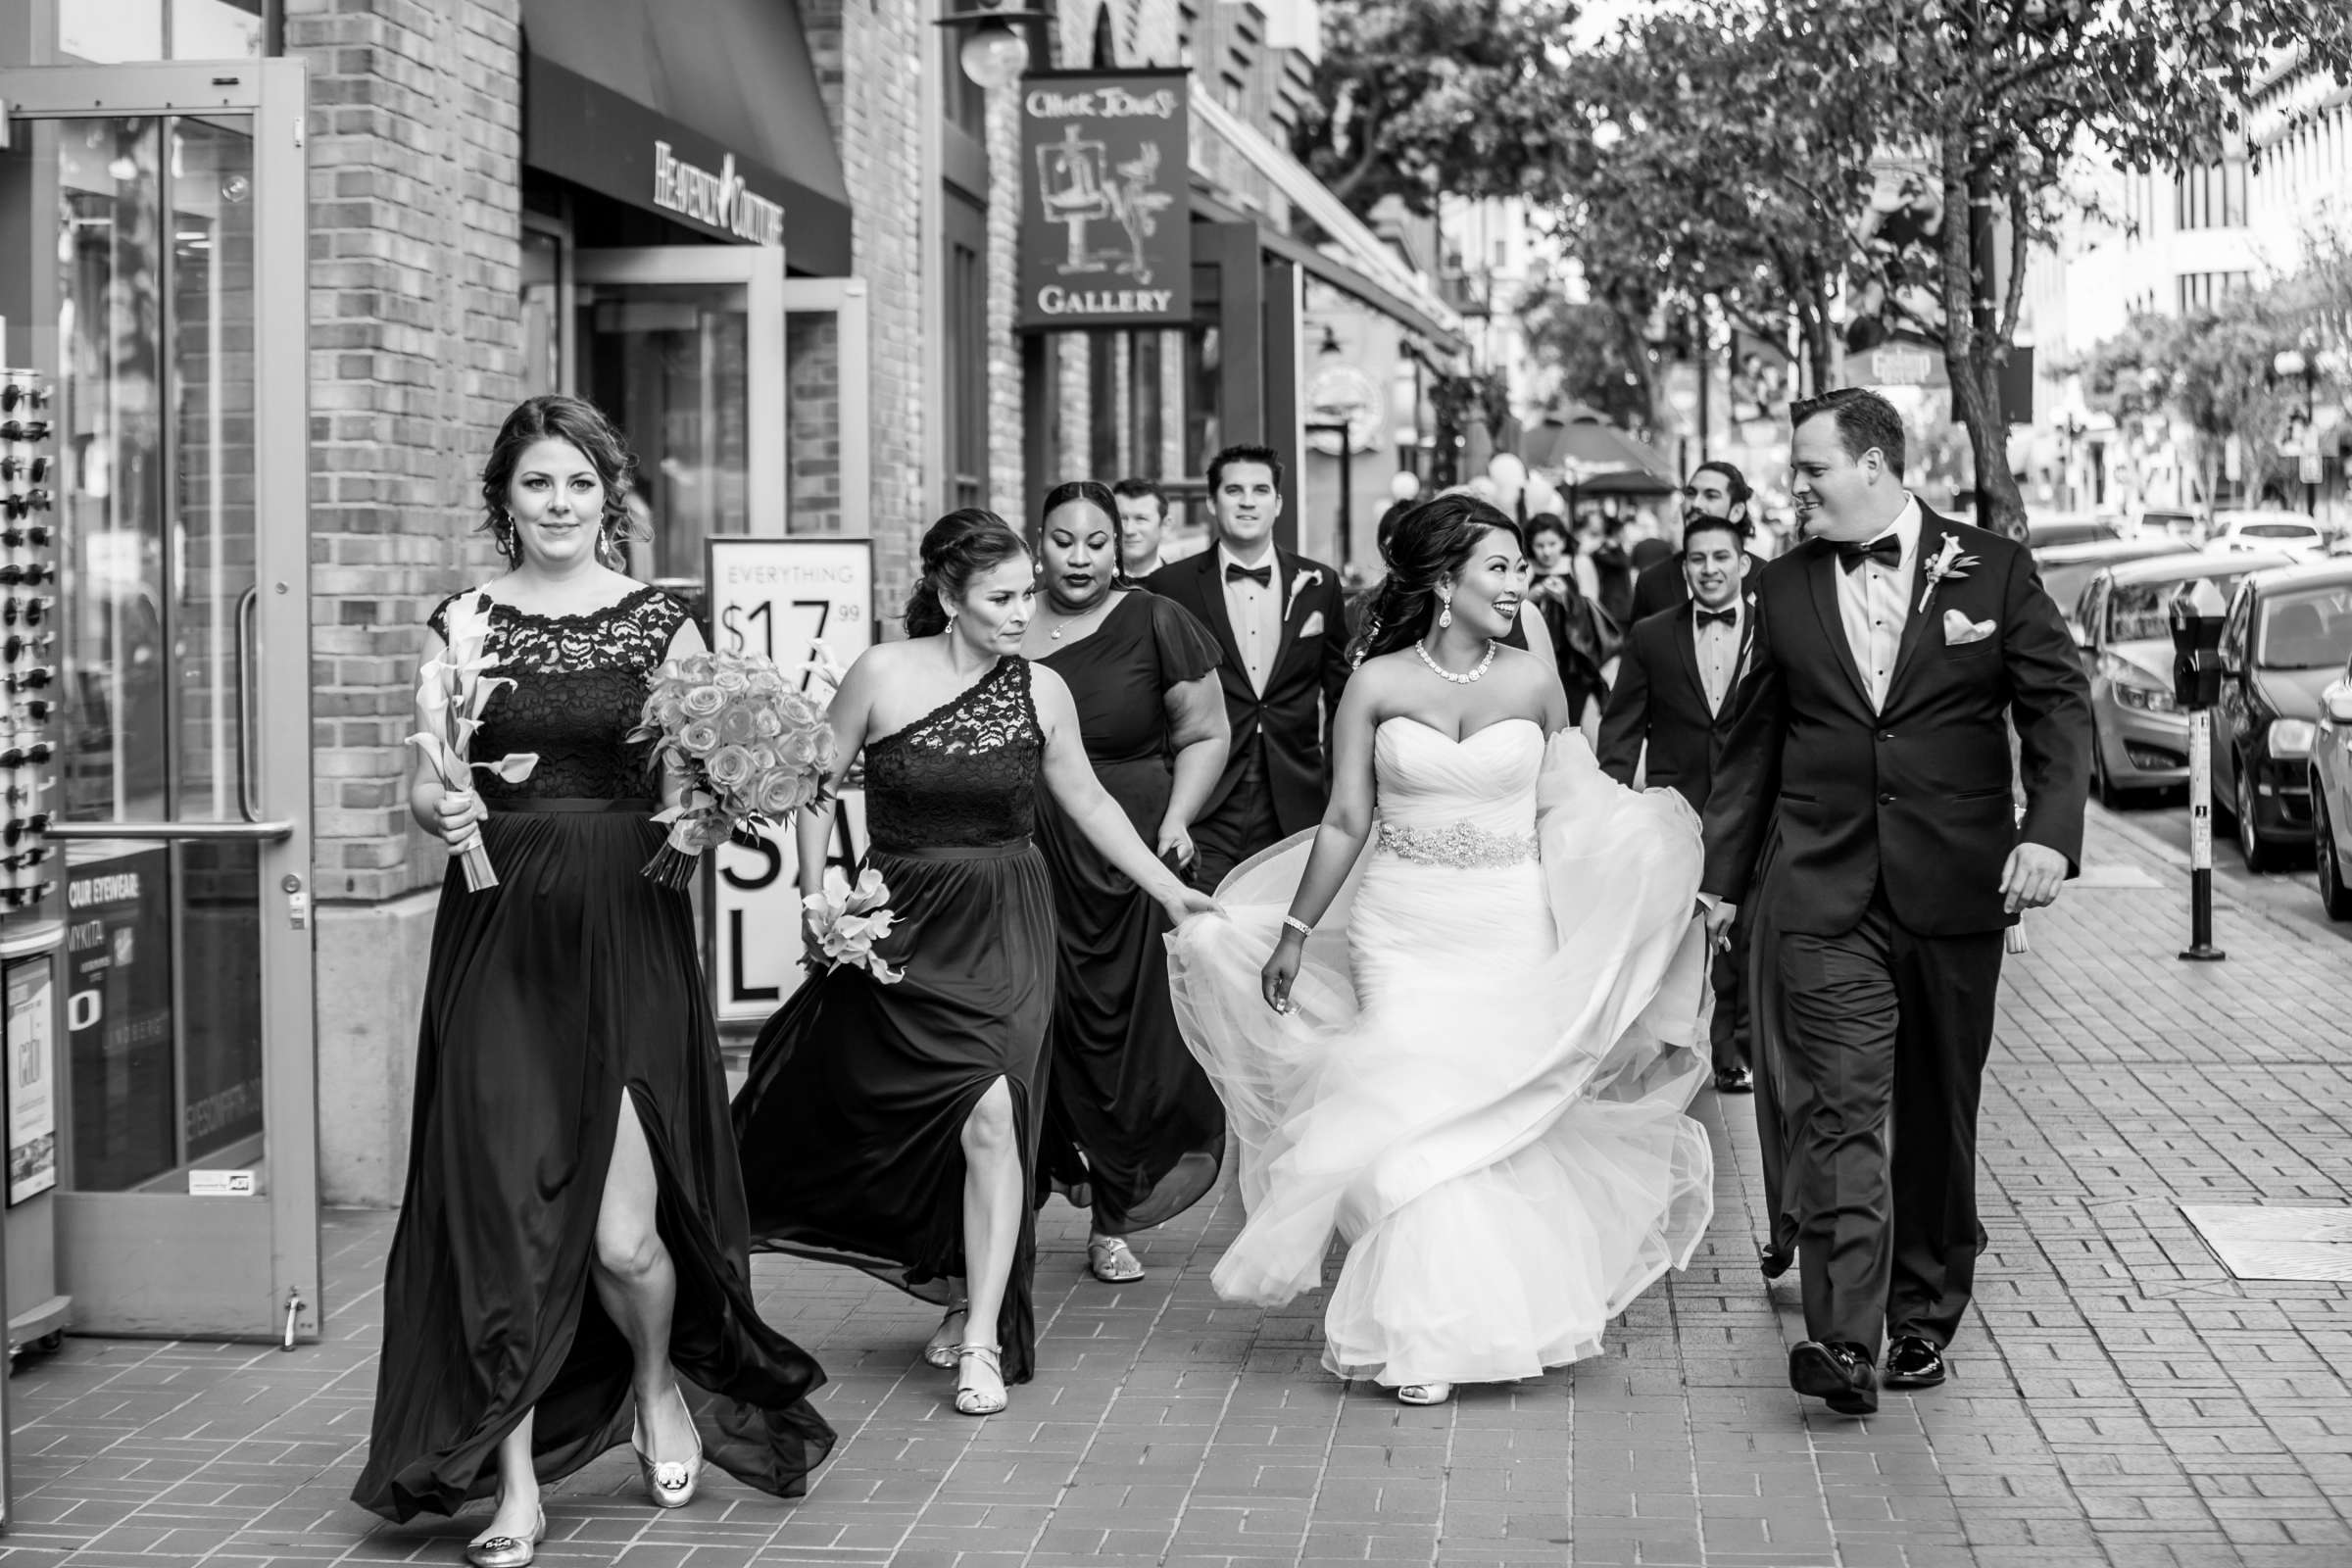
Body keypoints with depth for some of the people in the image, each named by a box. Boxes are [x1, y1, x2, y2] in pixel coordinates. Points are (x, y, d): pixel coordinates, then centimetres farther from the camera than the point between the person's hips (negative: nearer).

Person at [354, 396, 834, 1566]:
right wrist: (439, 810, -12)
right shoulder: (460, 624, 7)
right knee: (505, 1213, -2)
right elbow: (424, 781, 10)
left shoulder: (662, 624, 5)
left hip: (629, 937, -1)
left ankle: (660, 1385, 28)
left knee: (622, 1233, -6)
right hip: (499, 935, 1)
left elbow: (696, 786, 9)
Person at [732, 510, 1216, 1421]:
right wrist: (816, 902, -2)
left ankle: (981, 1335, -4)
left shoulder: (1041, 690, 0)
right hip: (901, 927, -1)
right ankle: (967, 1291, 20)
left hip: (1006, 931, 1)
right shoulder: (882, 675, -7)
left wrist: (1169, 891, 13)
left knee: (994, 1117, -12)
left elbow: (1089, 804, 13)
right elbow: (818, 790, 3)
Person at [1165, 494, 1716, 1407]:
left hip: (1510, 932, 1)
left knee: (1497, 1115, 2)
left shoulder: (1534, 685, 2)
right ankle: (1426, 1333, 8)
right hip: (1403, 931, -1)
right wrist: (1294, 932, 0)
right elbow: (1345, 824, 1)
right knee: (1413, 1113, -5)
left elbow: (1567, 818, 9)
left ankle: (1494, 1312, 17)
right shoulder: (1376, 685, -2)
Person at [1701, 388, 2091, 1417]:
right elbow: (1751, 744, 15)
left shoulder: (1993, 571, 2)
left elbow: (2058, 707, -1)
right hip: (1825, 898, 0)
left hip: (1956, 893, 0)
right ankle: (1843, 1340, -16)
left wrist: (2049, 830, -16)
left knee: (1938, 1116, 10)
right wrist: (1722, 875, 14)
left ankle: (1924, 1314, 24)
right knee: (1836, 1111, -11)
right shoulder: (1785, 590, 8)